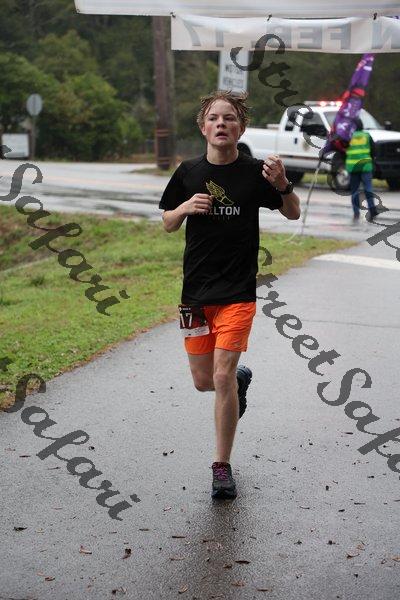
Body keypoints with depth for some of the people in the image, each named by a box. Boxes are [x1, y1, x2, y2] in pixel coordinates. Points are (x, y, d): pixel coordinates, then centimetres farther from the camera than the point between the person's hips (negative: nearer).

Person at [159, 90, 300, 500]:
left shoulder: (254, 173, -4)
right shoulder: (188, 173, 3)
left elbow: (293, 214, 6)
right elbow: (167, 225, 12)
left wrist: (283, 184, -15)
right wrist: (185, 208, -10)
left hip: (238, 292, -3)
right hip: (196, 290, 3)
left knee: (222, 378, -10)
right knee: (203, 382, 9)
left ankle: (222, 467, 5)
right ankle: (241, 378, 45)